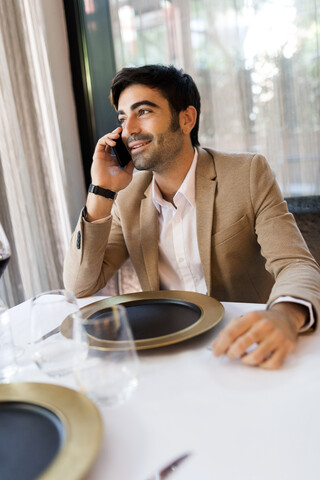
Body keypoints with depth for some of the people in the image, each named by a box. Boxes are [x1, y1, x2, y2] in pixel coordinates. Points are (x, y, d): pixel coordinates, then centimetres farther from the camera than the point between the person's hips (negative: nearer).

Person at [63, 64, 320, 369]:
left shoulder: (248, 175, -7)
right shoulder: (128, 198, 2)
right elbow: (79, 286, -2)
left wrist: (285, 316, -39)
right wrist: (101, 192, -11)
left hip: (242, 353, 0)